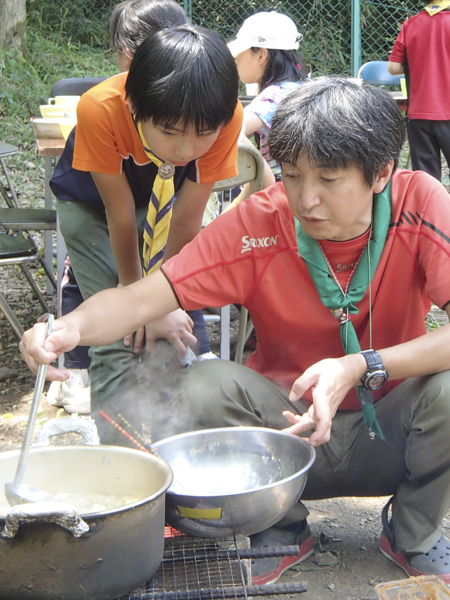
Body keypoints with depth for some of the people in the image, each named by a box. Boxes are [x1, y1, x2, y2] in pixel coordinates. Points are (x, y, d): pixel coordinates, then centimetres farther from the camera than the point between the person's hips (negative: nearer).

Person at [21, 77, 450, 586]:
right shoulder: (258, 224, -17)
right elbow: (141, 299, -22)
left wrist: (361, 366, -37)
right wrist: (70, 327, -42)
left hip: (389, 434, 0)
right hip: (290, 429, 1)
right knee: (206, 386, -27)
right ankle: (284, 530, 1)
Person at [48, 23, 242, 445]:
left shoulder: (226, 117, -34)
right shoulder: (100, 110, -39)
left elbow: (187, 218, -23)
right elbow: (120, 212, -26)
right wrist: (133, 293, -13)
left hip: (167, 197, 2)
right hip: (92, 203, -2)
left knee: (180, 326, -5)